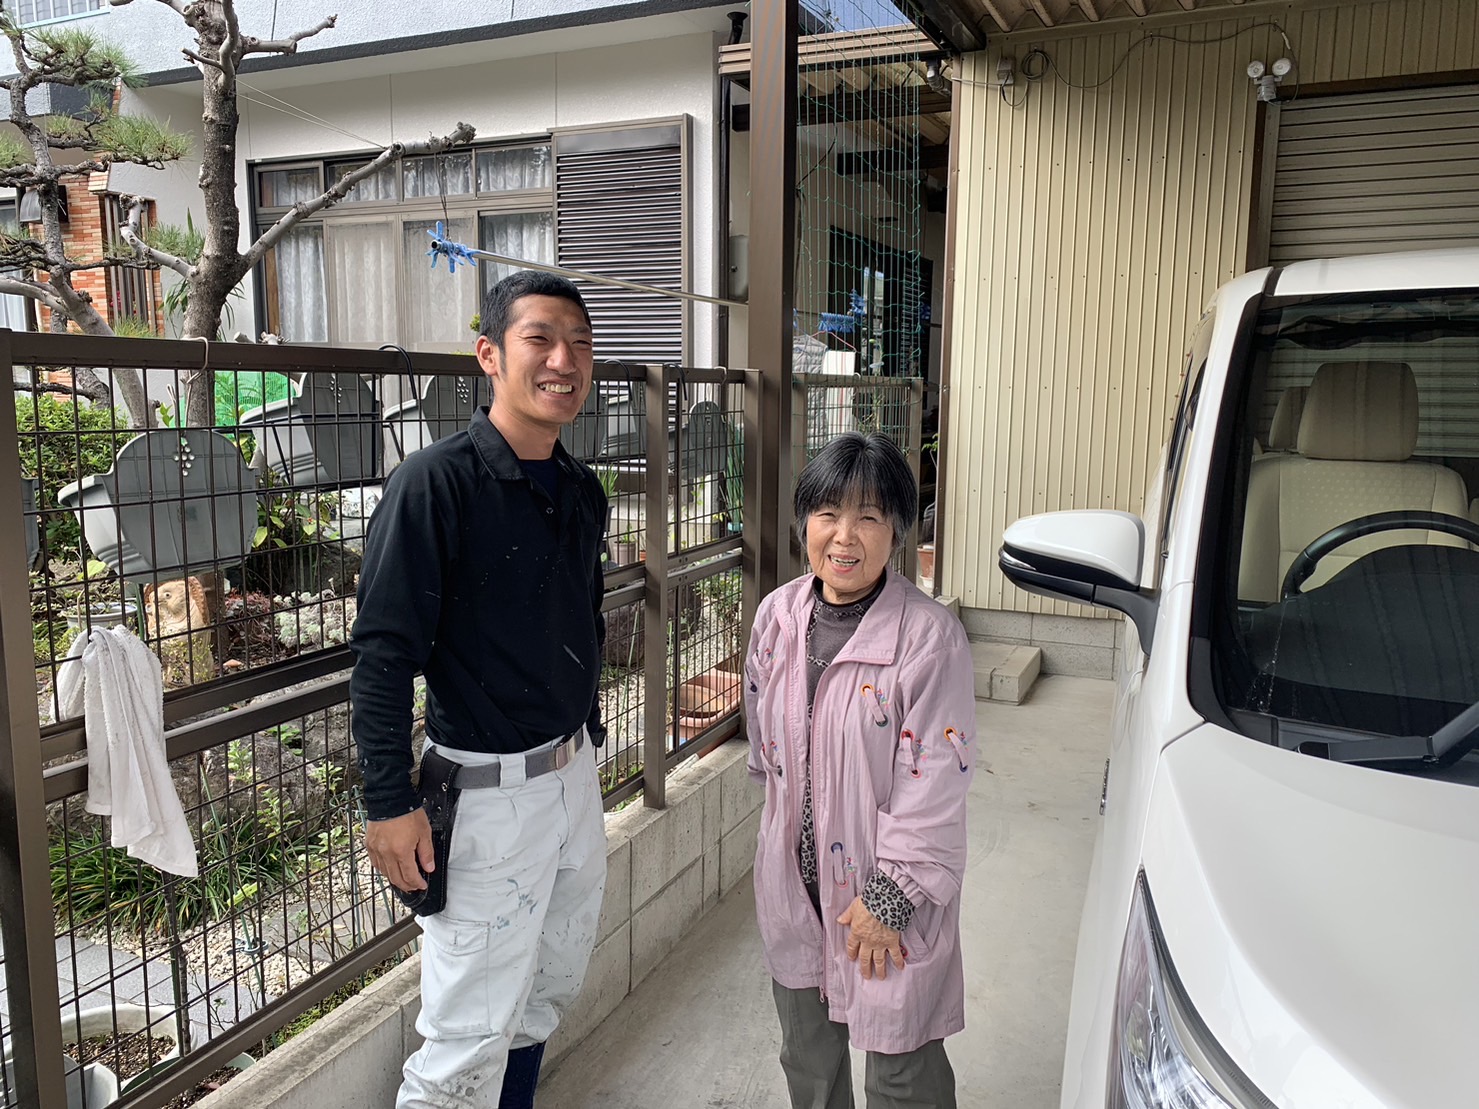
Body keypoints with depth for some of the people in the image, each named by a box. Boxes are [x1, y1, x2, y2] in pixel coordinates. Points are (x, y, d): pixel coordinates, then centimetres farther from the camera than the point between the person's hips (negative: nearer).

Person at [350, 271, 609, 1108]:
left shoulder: (583, 490, 5)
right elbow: (383, 653, -17)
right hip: (488, 791, -7)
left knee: (552, 991, 23)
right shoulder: (437, 483, -17)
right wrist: (391, 804, -18)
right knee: (471, 1035, 4)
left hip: (574, 772, 7)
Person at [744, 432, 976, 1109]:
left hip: (889, 893, -5)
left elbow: (937, 781, -18)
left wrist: (890, 896, -16)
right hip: (792, 879, 5)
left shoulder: (929, 636, -20)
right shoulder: (778, 615, -3)